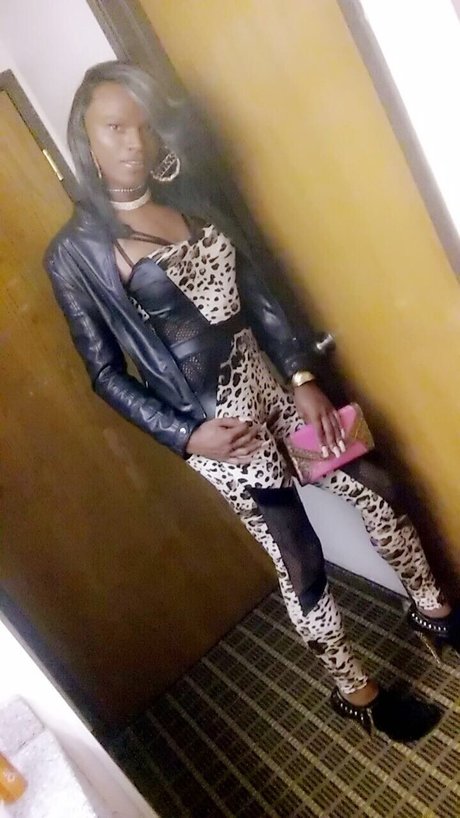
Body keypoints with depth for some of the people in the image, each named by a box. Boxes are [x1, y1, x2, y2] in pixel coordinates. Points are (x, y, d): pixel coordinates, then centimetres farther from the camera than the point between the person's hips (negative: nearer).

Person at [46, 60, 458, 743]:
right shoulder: (74, 254, -8)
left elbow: (259, 295, 5)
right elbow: (106, 373, -7)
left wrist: (304, 378, -3)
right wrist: (186, 436, -15)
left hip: (274, 386, 6)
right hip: (212, 422, -6)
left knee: (378, 488, 14)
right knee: (301, 564, 5)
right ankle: (356, 692, 33)